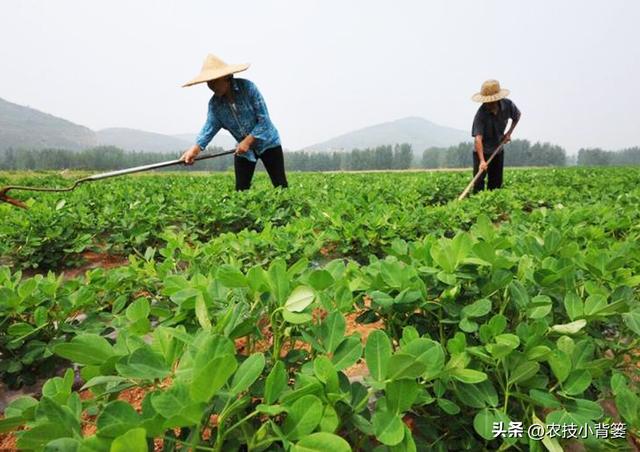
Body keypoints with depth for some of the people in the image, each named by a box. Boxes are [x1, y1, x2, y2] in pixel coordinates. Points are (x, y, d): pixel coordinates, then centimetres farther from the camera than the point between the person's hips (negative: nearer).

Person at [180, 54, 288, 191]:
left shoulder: (247, 87, -20)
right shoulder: (214, 103, -6)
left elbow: (264, 119, -19)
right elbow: (209, 127, -15)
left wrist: (248, 141, -24)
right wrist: (195, 149, -31)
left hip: (267, 143, -4)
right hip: (243, 149, 4)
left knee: (281, 187, -4)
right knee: (241, 190, 4)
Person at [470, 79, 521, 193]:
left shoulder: (508, 105, -13)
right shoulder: (481, 114, -28)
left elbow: (517, 116, 12)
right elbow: (478, 138, -36)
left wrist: (509, 133, 0)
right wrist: (482, 161, -46)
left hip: (498, 149, 5)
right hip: (482, 151, -5)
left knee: (496, 183, 8)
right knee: (478, 182, -12)